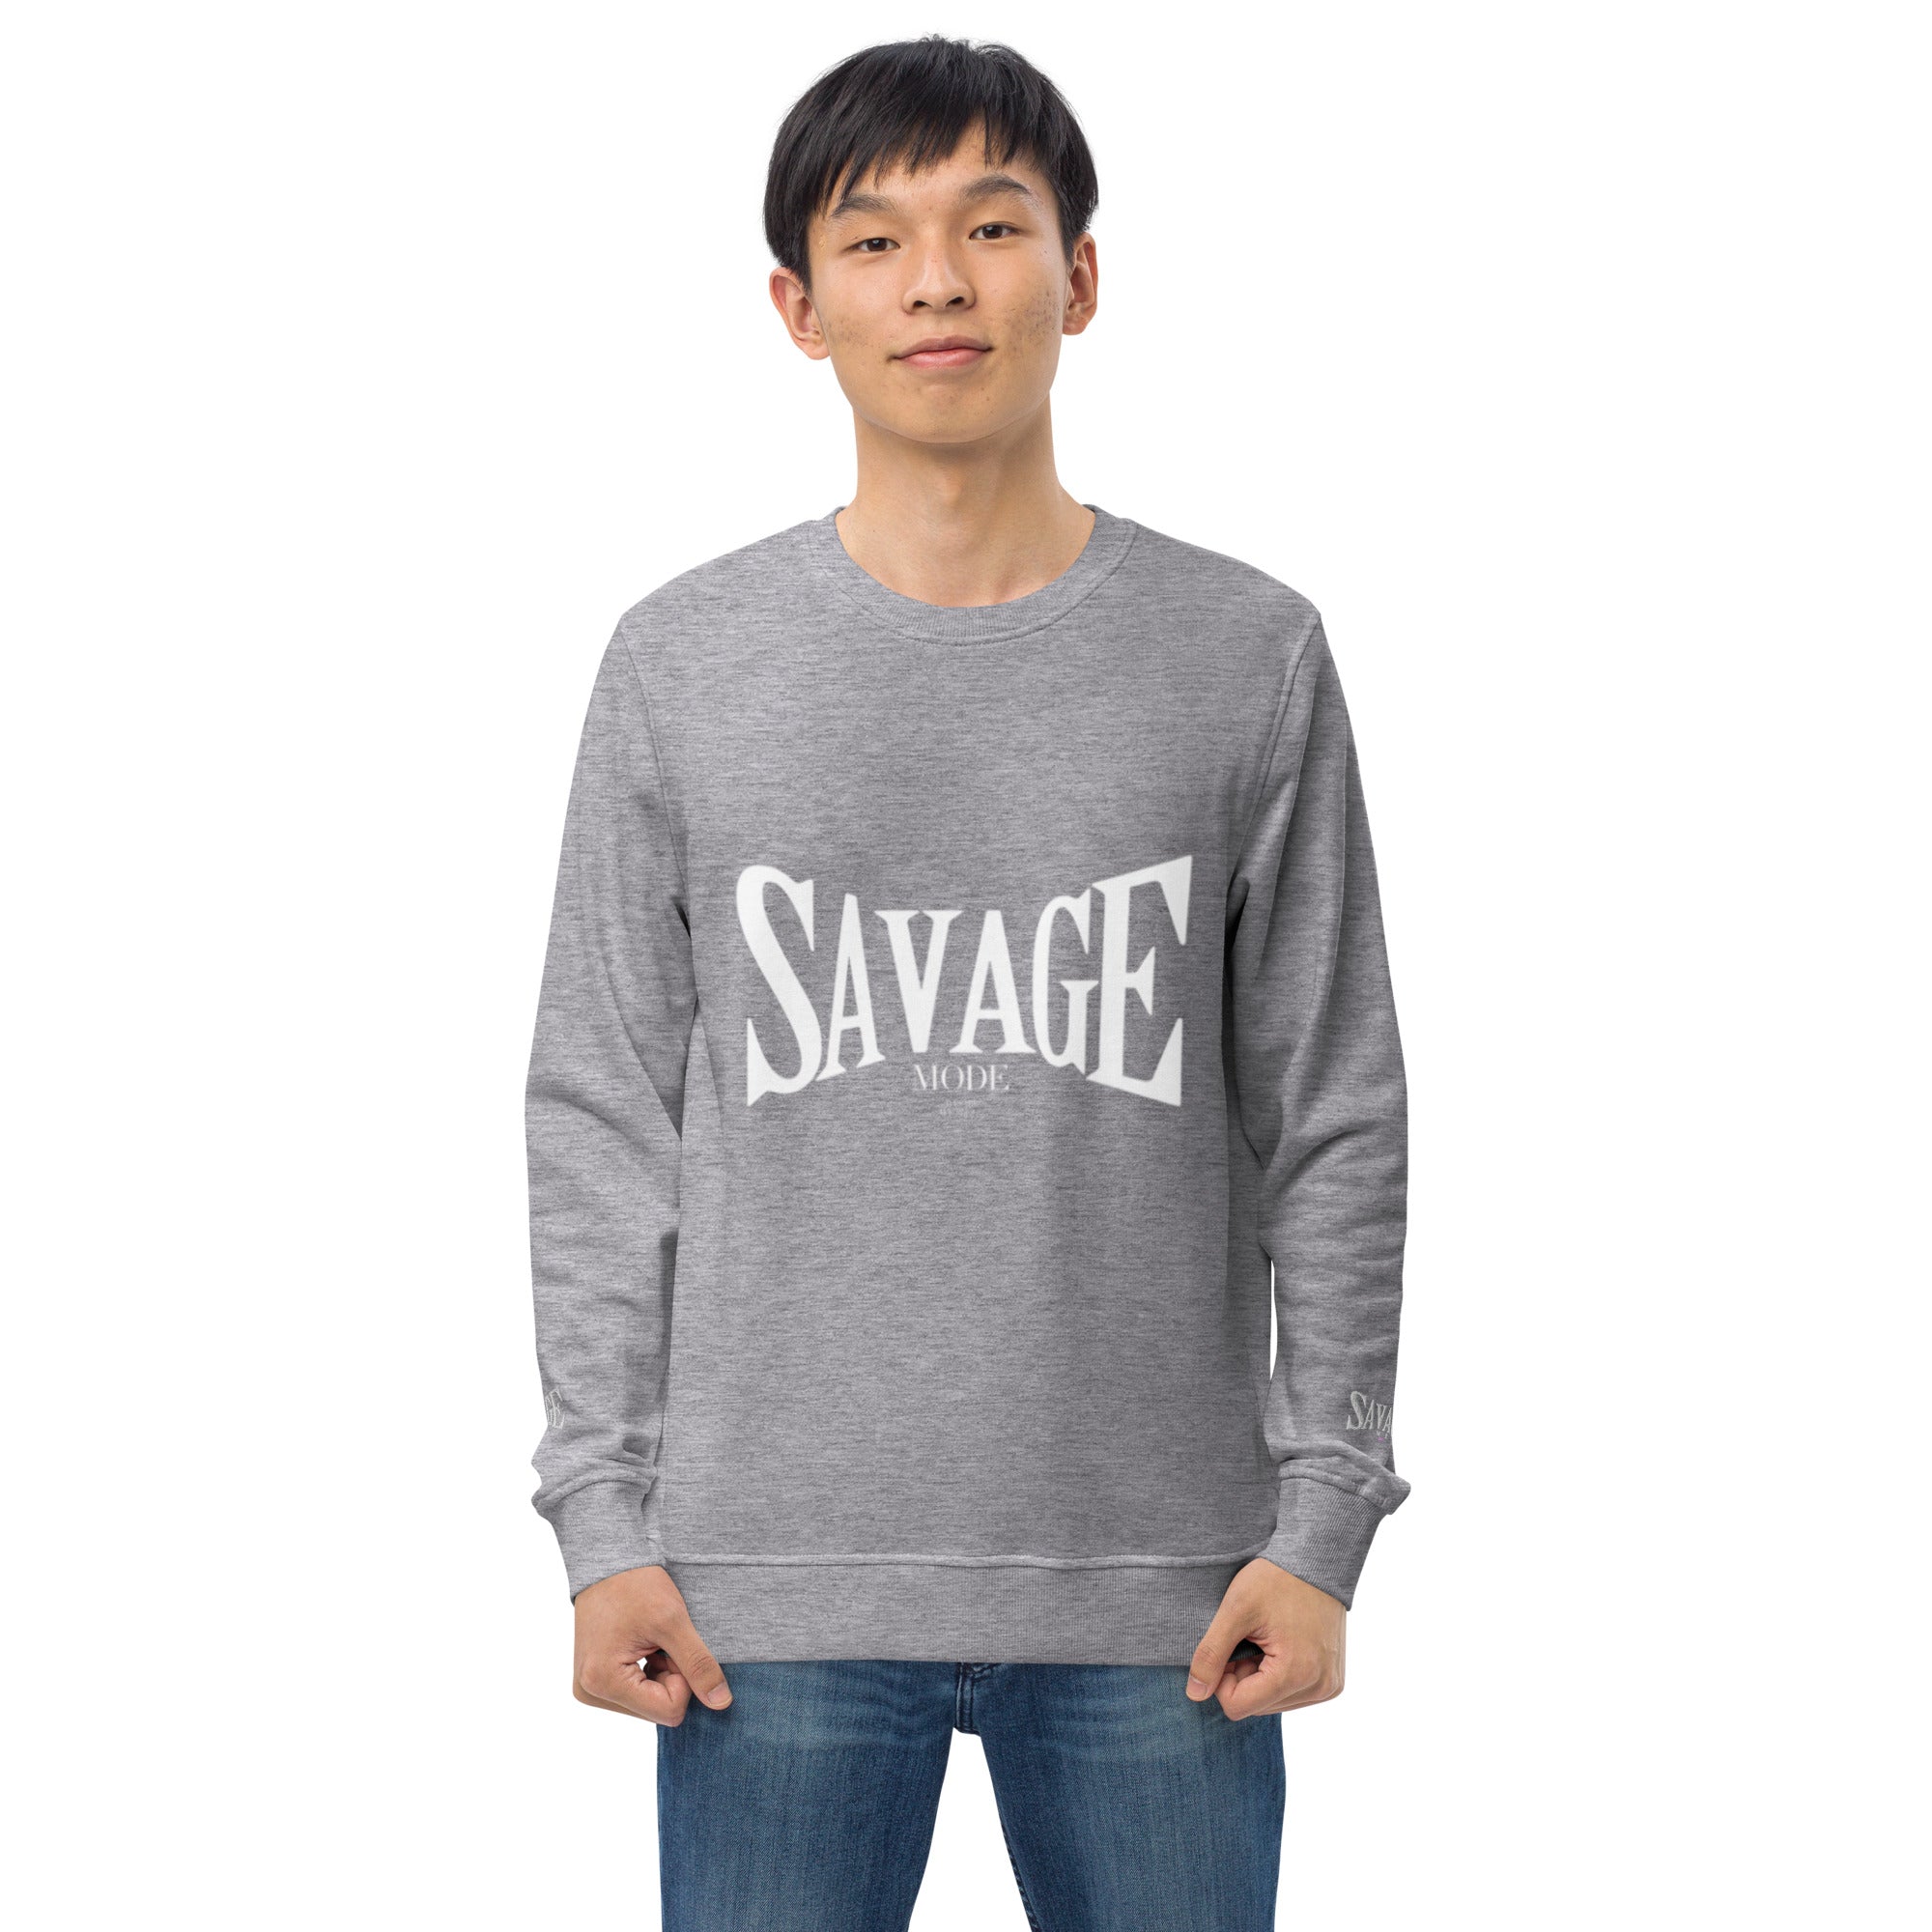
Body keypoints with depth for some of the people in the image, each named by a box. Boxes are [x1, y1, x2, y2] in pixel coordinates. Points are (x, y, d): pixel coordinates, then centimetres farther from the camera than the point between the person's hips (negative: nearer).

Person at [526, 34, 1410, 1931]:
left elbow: (1333, 1119, 4)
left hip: (1157, 1588, 0)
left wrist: (1325, 1514, -1)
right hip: (776, 1588, 0)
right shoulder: (681, 667, 3)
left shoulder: (1249, 657, 2)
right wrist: (602, 1516, -1)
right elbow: (601, 1118, 5)